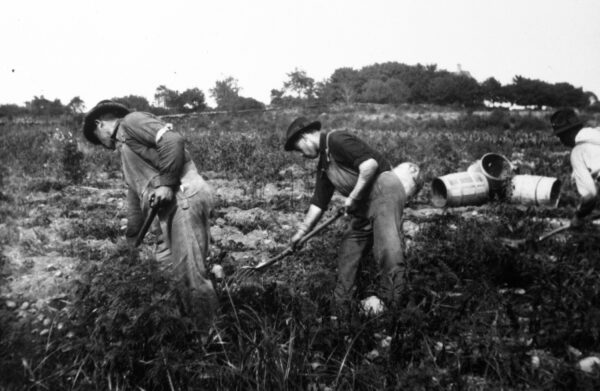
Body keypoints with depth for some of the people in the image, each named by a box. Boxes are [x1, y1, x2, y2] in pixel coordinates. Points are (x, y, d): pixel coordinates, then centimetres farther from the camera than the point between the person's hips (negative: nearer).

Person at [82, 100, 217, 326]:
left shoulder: (132, 121, 2)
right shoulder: (125, 147, 31)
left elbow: (173, 140, -16)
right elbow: (136, 193, 33)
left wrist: (166, 183, -17)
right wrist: (131, 237, 35)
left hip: (185, 196, -10)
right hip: (171, 205, 10)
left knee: (190, 272, -9)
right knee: (166, 261, 15)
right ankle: (195, 319, 23)